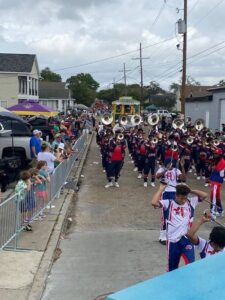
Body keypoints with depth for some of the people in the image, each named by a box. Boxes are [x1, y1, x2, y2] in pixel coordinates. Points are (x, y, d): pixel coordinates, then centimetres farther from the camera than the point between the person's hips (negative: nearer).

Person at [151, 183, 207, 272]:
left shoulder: (191, 202, 5)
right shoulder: (168, 203, -3)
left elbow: (204, 195, 0)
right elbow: (154, 202, -17)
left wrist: (190, 190, -1)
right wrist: (161, 189, -8)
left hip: (187, 239, 1)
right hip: (173, 240, -1)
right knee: (172, 267, 14)